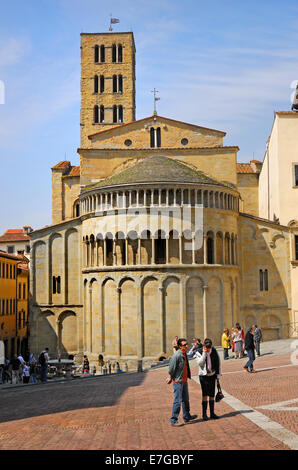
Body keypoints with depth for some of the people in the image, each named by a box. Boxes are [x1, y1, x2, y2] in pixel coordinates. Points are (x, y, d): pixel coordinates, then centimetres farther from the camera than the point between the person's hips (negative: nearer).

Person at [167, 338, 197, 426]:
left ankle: (187, 417, 34)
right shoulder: (176, 355, -23)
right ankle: (174, 420, 1)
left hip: (184, 380, 9)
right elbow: (171, 368, -19)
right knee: (177, 401, -6)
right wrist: (171, 378, -5)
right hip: (178, 381, -9)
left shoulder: (185, 354, 6)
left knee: (185, 399, 19)